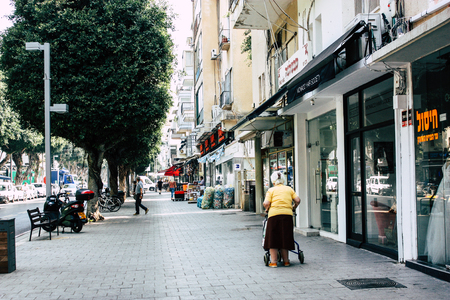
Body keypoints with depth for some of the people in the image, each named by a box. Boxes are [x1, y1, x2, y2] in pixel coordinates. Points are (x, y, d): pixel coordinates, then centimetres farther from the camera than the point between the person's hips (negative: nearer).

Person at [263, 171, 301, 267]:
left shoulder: (271, 190, 9)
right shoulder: (289, 189, 17)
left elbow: (266, 203, -4)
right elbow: (297, 200, 8)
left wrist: (267, 209, 16)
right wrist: (293, 208, 24)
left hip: (274, 214, -2)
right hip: (287, 214, 2)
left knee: (273, 238, 6)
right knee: (285, 238, 12)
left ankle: (273, 262, 5)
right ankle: (286, 261, 17)